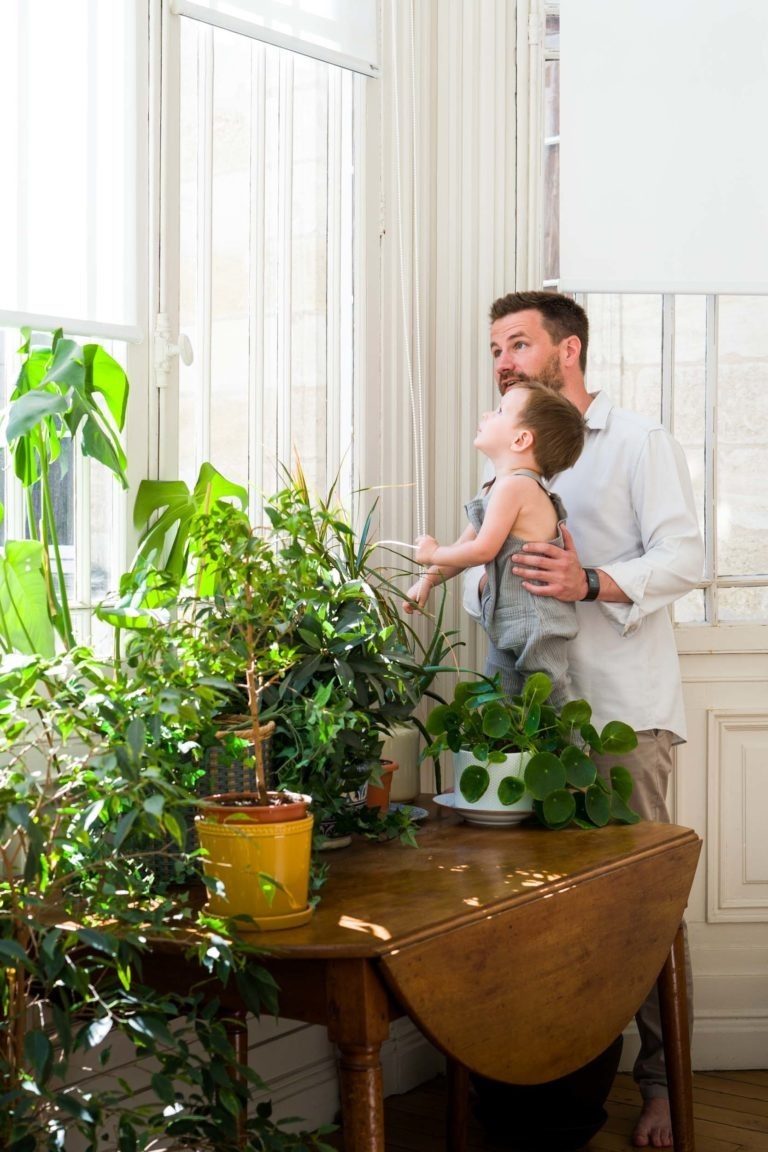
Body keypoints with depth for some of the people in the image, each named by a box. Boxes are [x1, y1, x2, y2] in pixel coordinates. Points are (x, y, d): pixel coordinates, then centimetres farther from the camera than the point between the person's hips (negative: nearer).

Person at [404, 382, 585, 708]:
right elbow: (465, 545, 17)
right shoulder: (495, 488, 12)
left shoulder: (514, 485, -19)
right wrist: (428, 579, 8)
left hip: (535, 622, -10)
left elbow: (483, 550, -21)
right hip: (507, 626, 10)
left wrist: (433, 553, -6)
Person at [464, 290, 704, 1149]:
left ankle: (662, 1082, 7)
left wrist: (593, 584, -24)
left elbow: (682, 557, -8)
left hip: (622, 708, -6)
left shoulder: (638, 443, 3)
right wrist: (485, 584, -5)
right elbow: (482, 569, 20)